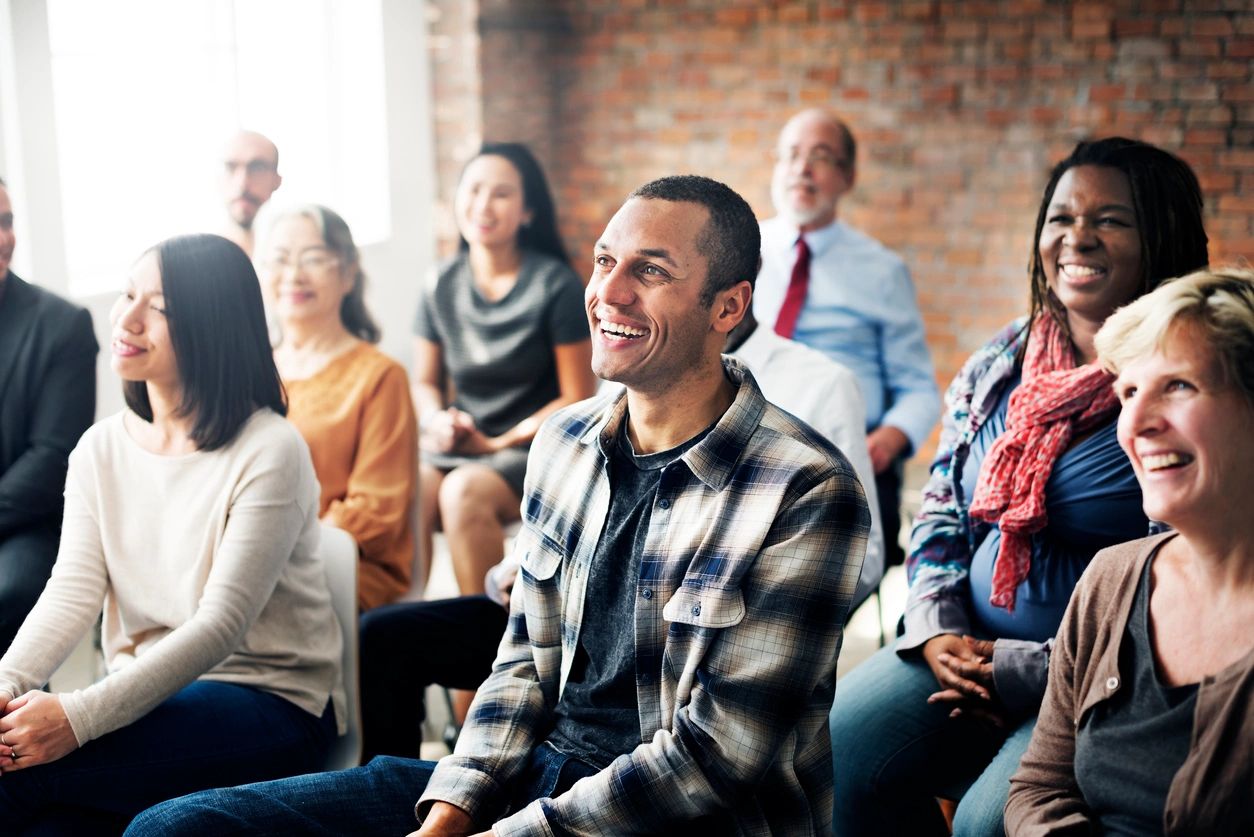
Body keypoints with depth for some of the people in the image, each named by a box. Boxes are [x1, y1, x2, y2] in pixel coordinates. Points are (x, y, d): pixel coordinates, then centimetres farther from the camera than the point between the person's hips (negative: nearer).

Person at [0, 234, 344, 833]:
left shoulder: (269, 452, -13)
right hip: (148, 698, 5)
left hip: (271, 703, -5)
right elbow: (73, 591, -2)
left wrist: (79, 716, -28)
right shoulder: (100, 449, 8)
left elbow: (222, 624, -19)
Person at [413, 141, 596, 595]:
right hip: (456, 444, 4)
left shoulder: (555, 286, -5)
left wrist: (499, 443, -11)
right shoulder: (442, 286, 7)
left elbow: (577, 399, -5)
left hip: (533, 448, -3)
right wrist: (437, 421, -6)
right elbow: (425, 382, 17)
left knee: (464, 491, -34)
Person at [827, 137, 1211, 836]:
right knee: (832, 749, -14)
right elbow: (942, 513, 16)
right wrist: (937, 631, -2)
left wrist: (1026, 671, -15)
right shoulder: (1001, 364, 10)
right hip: (967, 649, 6)